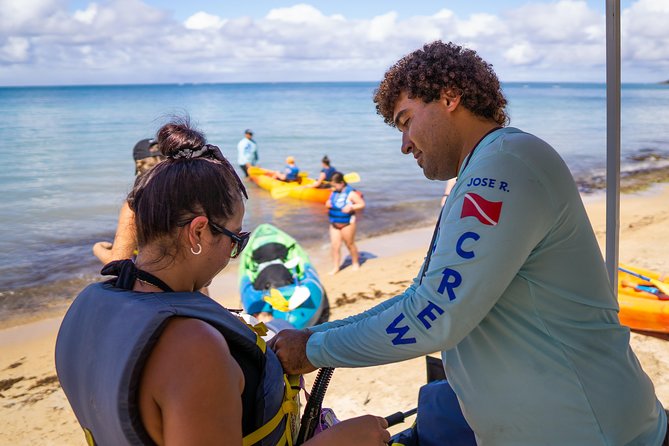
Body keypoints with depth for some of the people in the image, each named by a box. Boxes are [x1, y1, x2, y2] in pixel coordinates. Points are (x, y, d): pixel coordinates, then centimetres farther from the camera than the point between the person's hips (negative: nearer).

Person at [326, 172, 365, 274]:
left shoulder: (351, 193, -13)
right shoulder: (334, 192, 6)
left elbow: (362, 204, -10)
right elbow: (329, 202, 20)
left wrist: (351, 207, -26)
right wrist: (327, 204, -4)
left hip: (347, 223, -6)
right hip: (334, 224, 6)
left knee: (350, 244, 9)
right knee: (334, 245, 1)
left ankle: (355, 263, 31)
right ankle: (336, 267, 10)